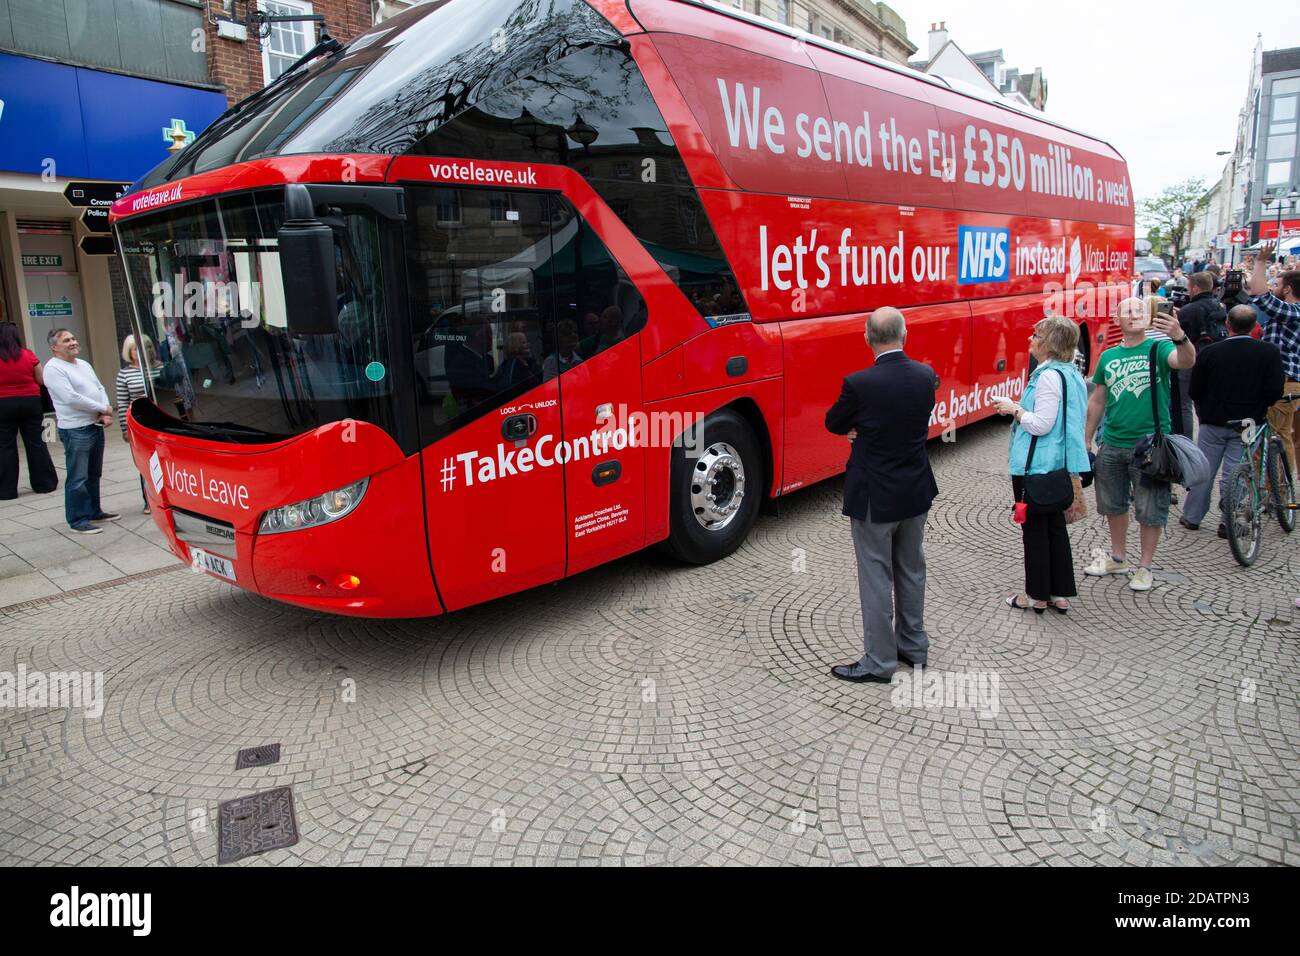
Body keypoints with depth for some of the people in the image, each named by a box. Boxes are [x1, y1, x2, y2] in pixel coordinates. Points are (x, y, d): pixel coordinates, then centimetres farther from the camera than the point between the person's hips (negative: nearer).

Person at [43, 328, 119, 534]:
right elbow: (71, 398, -20)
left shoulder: (84, 365, 16)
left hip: (96, 426, 8)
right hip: (75, 430, -8)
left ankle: (94, 511, 29)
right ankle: (77, 521, 2)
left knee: (94, 474, 18)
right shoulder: (53, 368, -11)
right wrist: (103, 408, -12)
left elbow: (100, 389, 14)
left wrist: (106, 414, -3)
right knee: (78, 478, -5)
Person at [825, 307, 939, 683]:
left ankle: (879, 662, 15)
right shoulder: (925, 376, -4)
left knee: (876, 578, 5)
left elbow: (834, 424, -5)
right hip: (916, 493, 6)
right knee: (911, 570, 20)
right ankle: (913, 645, 34)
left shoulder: (859, 384, -21)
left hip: (874, 497, -6)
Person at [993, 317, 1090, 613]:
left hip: (1035, 467, -9)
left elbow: (1041, 424, -22)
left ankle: (1037, 596, 15)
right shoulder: (1071, 373, 10)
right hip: (1059, 464, 9)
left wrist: (1014, 409, -10)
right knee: (1055, 527, 15)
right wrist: (1020, 409, 14)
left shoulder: (1049, 376, -20)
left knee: (1034, 530, 3)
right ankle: (1061, 594, 22)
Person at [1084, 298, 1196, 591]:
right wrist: (1086, 441, 12)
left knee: (1151, 510, 4)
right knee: (1113, 505, 17)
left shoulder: (1158, 348, -5)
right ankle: (1118, 558, 35)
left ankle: (1145, 567, 19)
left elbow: (1187, 361, -27)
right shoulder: (1108, 357, 7)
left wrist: (1179, 337, -48)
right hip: (1112, 445, 4)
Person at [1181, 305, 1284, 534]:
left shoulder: (1209, 352, -8)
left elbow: (1195, 392, -2)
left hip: (1213, 421, 0)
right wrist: (1257, 405, 9)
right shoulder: (1270, 352, -9)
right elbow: (1275, 391, -11)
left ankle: (1192, 517, 18)